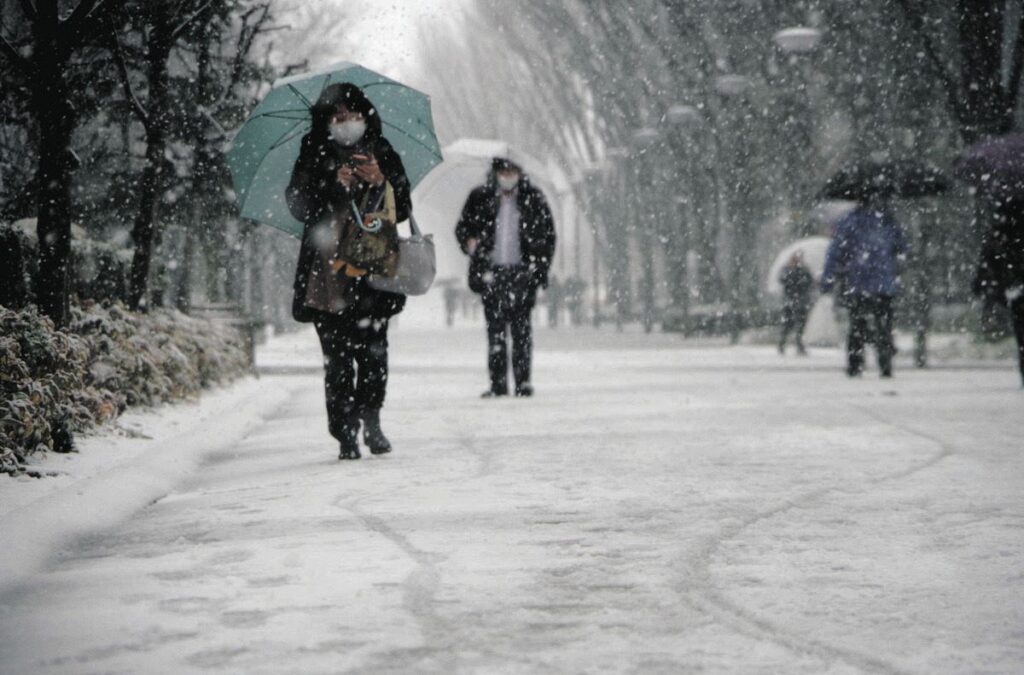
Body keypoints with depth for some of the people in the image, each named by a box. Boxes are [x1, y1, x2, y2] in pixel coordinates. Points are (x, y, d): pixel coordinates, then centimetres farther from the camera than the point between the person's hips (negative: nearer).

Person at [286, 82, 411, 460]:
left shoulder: (383, 155, 13)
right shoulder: (314, 157, 9)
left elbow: (403, 209, 10)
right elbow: (298, 205, 2)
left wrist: (381, 183, -8)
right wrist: (335, 185, -11)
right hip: (327, 273, -1)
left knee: (373, 353, -6)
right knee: (337, 357, -5)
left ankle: (369, 421, 13)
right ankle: (346, 435, -2)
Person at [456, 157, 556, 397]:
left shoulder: (533, 199, 6)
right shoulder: (480, 198, 7)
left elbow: (548, 235, 10)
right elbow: (462, 228, 16)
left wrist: (540, 268, 1)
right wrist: (471, 244, -7)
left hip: (521, 272, -1)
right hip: (491, 273, 1)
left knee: (521, 327, -5)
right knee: (495, 329, 0)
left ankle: (523, 382, -2)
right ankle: (498, 384, 3)